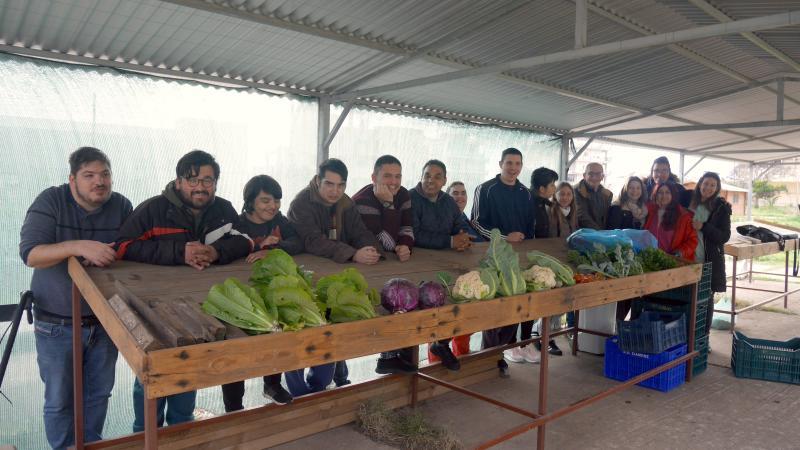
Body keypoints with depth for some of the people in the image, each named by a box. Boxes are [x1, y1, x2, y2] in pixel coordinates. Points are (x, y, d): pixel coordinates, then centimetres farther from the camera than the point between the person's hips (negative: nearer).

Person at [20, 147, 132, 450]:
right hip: (57, 323, -3)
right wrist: (77, 246, -39)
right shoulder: (51, 201, -12)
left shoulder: (121, 205, -3)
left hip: (106, 320, 3)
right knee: (60, 400, 9)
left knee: (99, 393, 17)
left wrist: (108, 254, -27)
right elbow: (29, 253, -22)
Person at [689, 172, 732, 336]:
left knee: (706, 298, 7)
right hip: (688, 259, 1)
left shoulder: (721, 208, -1)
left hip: (710, 261, -1)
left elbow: (725, 236, -4)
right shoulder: (689, 202, 3)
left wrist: (703, 227, -17)